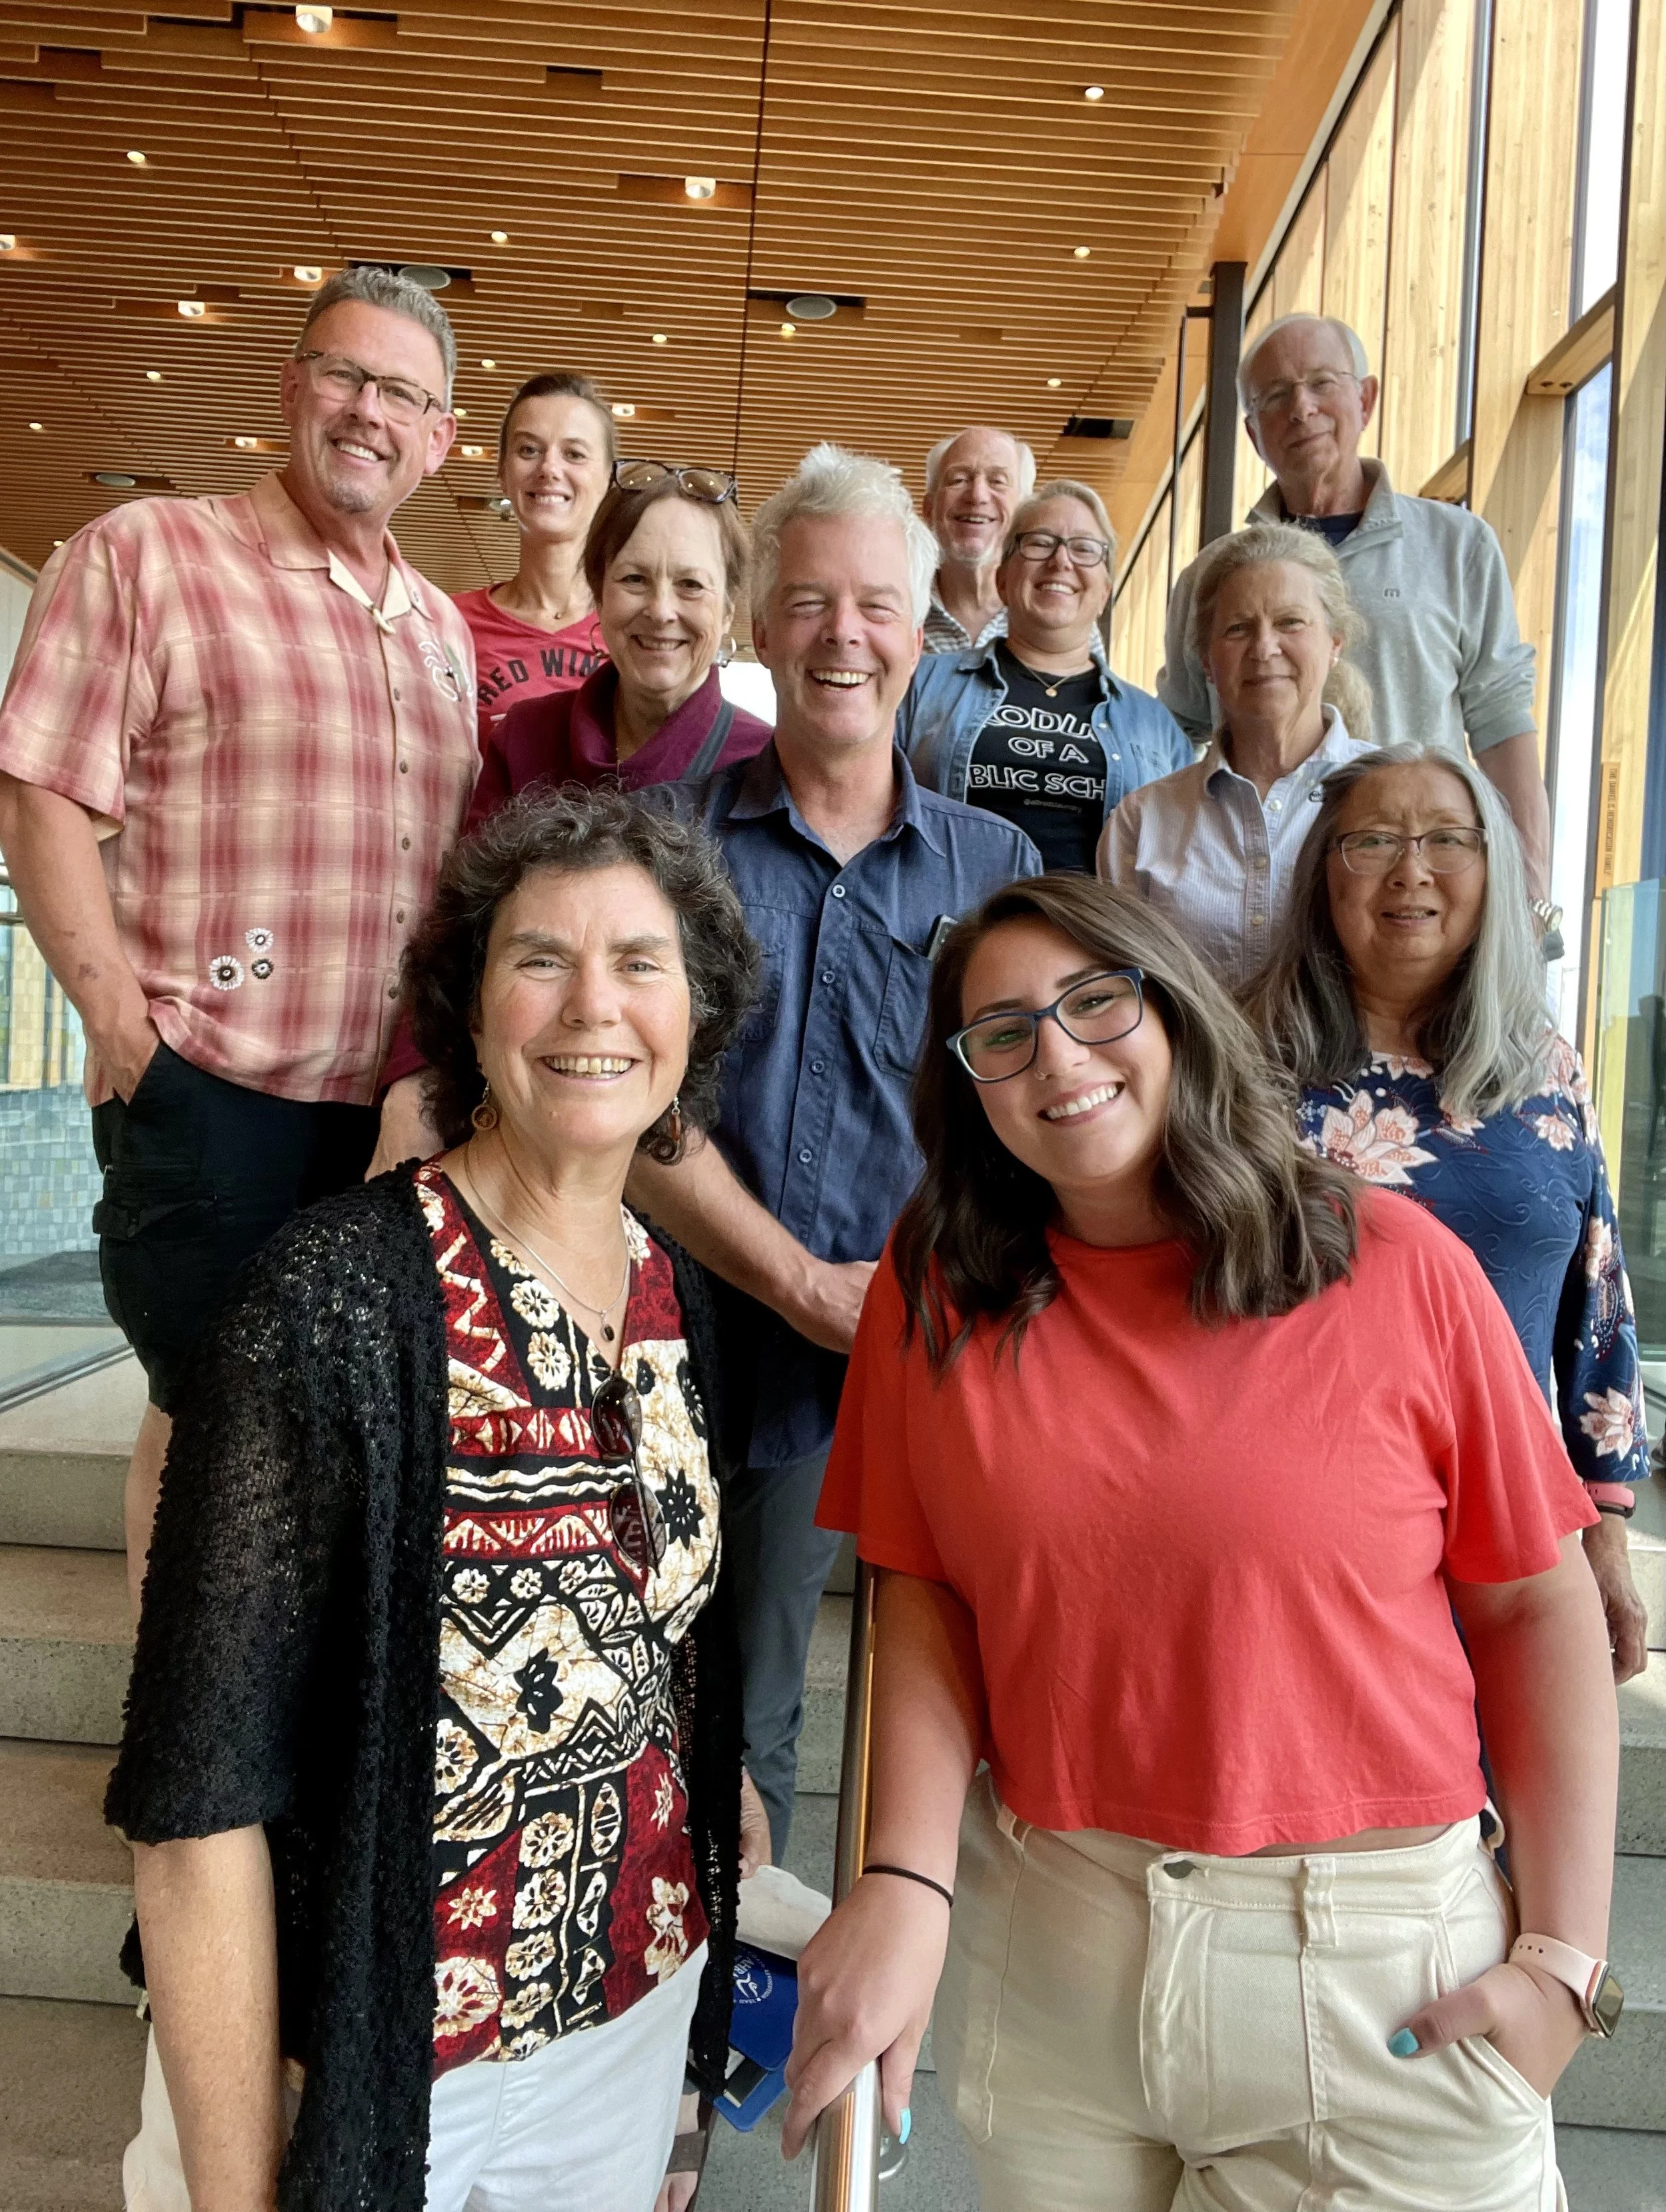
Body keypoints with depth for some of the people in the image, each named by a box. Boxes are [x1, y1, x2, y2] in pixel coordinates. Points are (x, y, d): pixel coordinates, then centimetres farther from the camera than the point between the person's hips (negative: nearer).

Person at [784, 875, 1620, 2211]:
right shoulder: (935, 1295, -3)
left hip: (1381, 1972, -1)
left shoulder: (1391, 1264, -9)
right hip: (1044, 1955, 2)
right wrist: (904, 1881, -12)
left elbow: (1538, 1605, -4)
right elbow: (928, 1598, -1)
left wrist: (1565, 1956, -5)